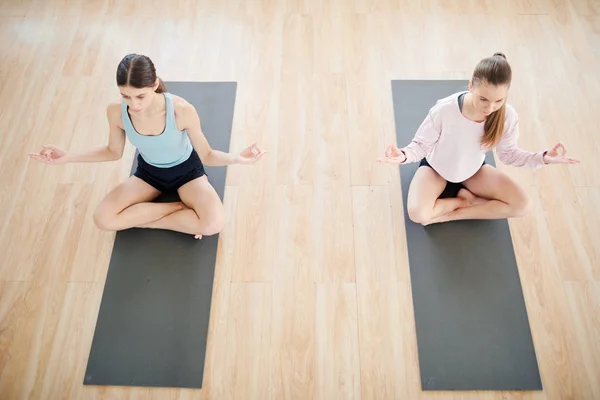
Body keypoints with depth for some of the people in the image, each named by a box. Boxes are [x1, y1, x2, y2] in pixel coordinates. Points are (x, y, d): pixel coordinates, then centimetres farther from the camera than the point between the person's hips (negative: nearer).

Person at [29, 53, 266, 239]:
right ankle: (180, 207, -9)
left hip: (186, 169, -3)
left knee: (214, 223, -30)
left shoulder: (182, 110, -32)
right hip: (148, 171, 4)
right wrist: (67, 156, -10)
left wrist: (237, 158, -40)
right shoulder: (116, 111, -22)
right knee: (103, 219, -19)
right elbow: (114, 152, -1)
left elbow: (206, 155, -20)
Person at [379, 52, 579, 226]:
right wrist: (404, 155, -44)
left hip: (473, 169, 4)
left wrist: (543, 157, -23)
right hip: (436, 166, -3)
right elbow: (422, 144, -22)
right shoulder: (444, 110, -35)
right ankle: (467, 200, -2)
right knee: (417, 214, -30)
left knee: (521, 205, -11)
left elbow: (508, 153, -8)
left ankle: (449, 214, -7)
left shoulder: (508, 117, -25)